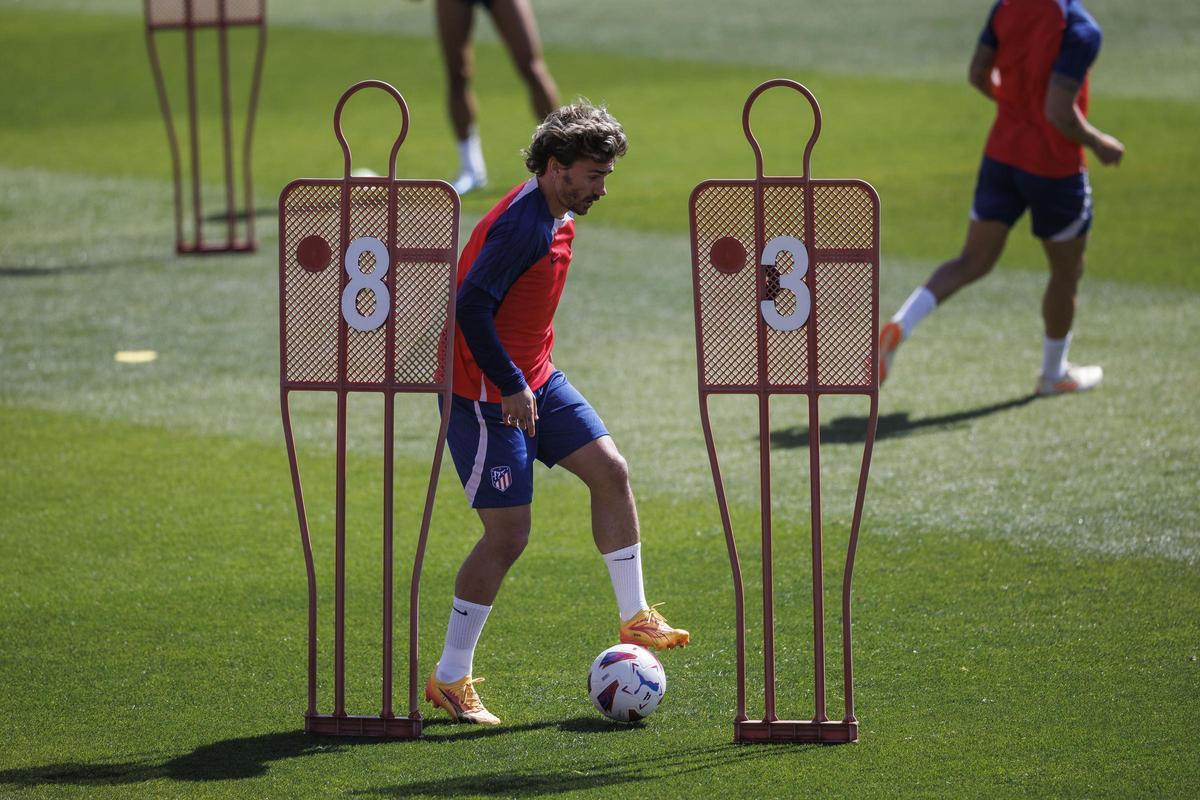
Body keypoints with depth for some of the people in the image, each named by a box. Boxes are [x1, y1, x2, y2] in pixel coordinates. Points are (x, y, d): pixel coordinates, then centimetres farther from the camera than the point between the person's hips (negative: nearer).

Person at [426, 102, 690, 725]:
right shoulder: (521, 225, -23)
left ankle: (635, 620, 15)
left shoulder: (555, 217, 7)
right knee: (508, 534, -7)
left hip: (534, 381, 10)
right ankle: (449, 679, 3)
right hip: (487, 394, -10)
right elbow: (470, 307, -28)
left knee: (610, 470, 5)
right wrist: (512, 387, -27)